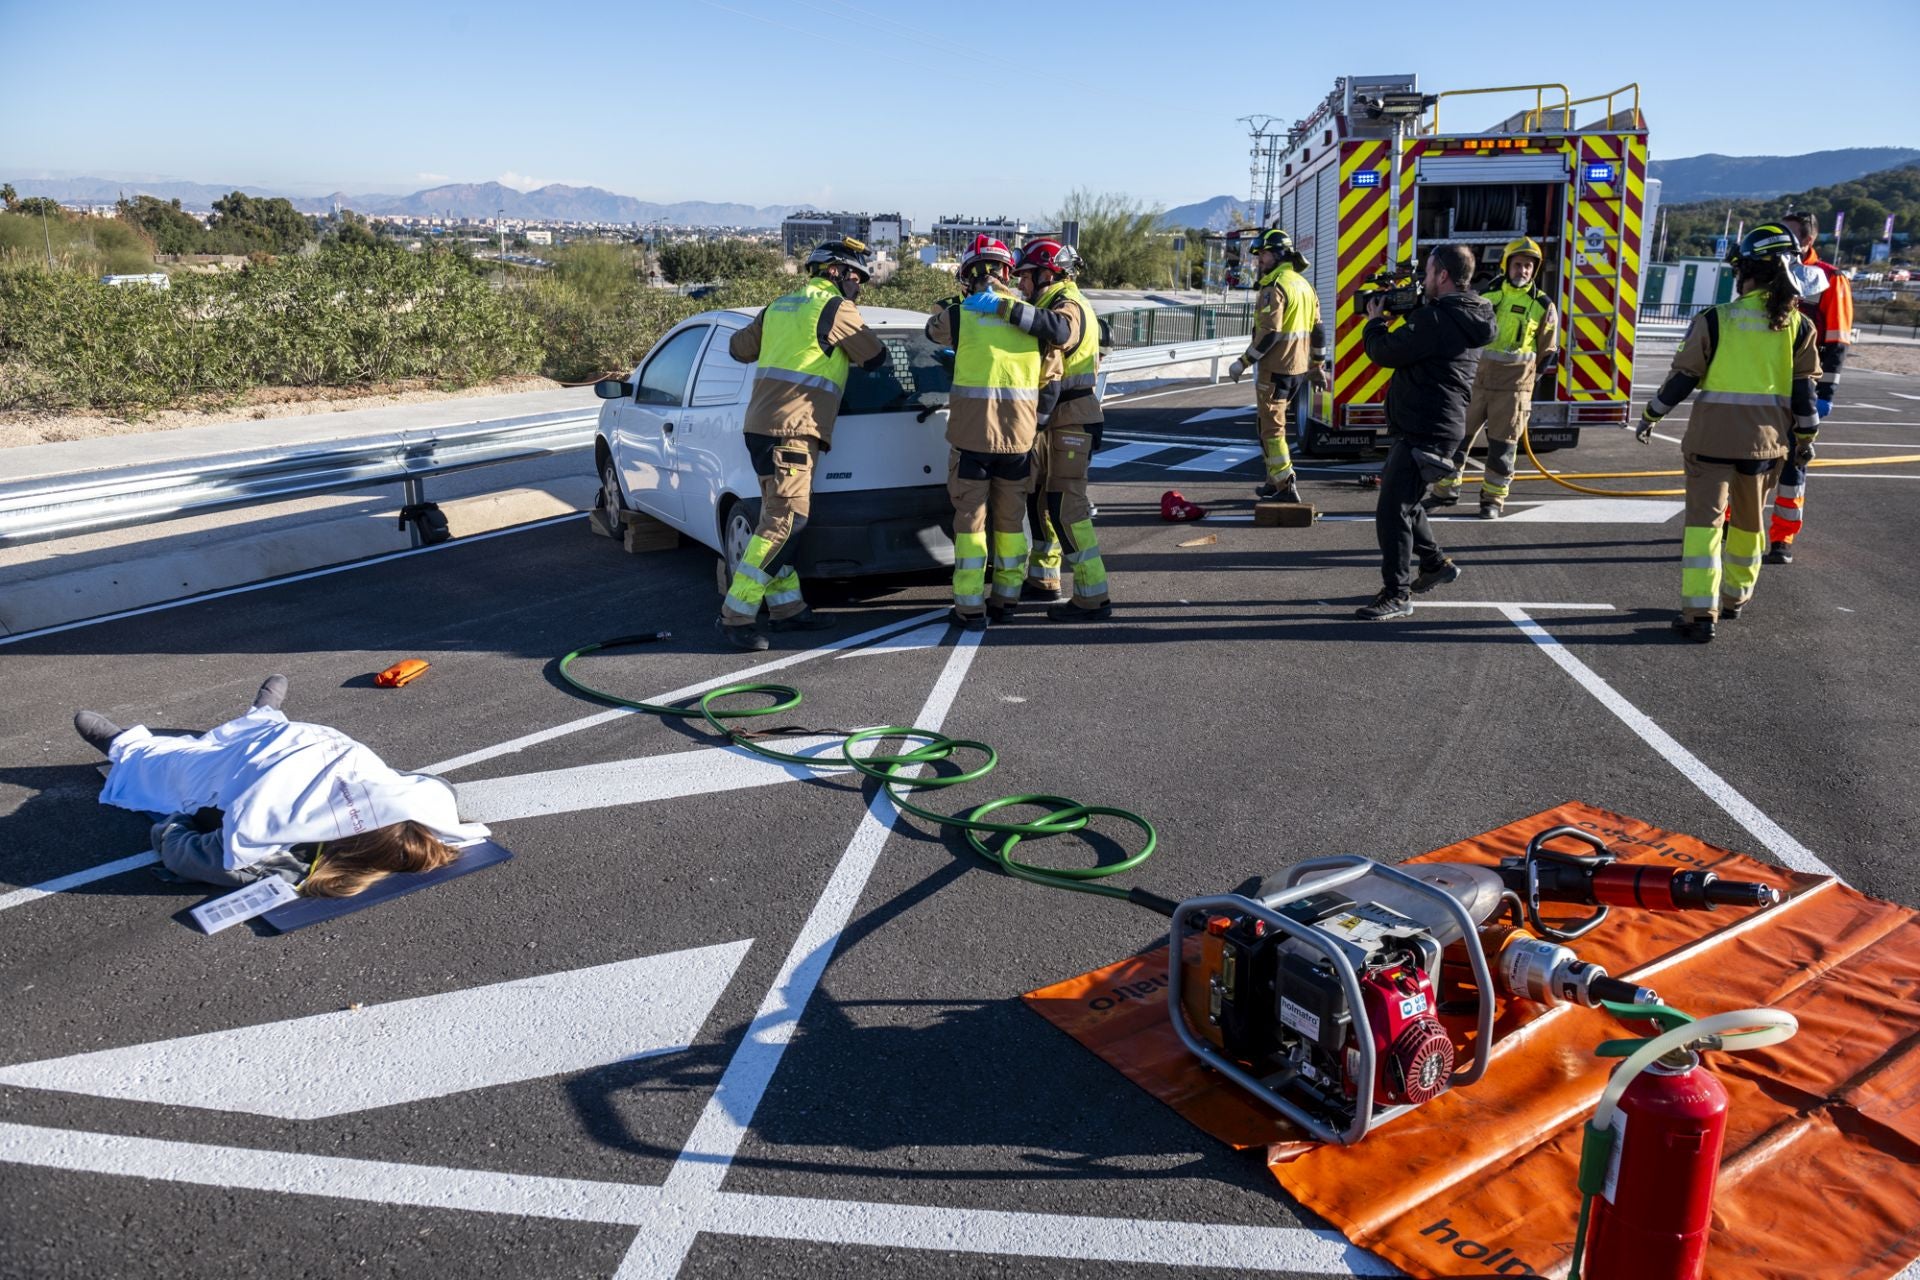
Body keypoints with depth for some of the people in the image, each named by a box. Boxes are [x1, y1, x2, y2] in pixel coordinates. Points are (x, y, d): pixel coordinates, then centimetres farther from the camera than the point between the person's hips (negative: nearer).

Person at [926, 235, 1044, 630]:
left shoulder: (959, 316, -7)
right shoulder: (1032, 317, 5)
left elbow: (934, 331, 15)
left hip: (972, 434, -3)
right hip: (1019, 434, 3)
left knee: (970, 519, 4)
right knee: (1011, 518, 15)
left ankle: (970, 608, 4)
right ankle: (1007, 599, 23)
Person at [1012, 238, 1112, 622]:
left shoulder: (1070, 304, -16)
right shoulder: (1049, 304, 18)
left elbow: (1059, 329, -40)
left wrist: (1008, 308, -42)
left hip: (1072, 420, -10)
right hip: (1050, 419, 10)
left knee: (1065, 504, -13)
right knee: (1038, 495, 16)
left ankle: (1093, 598, -11)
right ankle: (1043, 580, 29)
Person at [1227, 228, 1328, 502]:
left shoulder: (1275, 287, -15)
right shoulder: (1304, 284, 14)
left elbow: (1270, 333, -22)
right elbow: (1318, 330, 16)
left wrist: (1244, 362, -15)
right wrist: (1318, 366, 21)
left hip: (1276, 368, -9)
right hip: (1299, 367, 9)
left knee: (1271, 427, -4)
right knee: (1277, 423, 19)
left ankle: (1285, 487, -6)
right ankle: (1275, 481, 24)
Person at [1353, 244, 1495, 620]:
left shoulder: (1435, 318, -20)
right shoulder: (1461, 316, 11)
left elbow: (1385, 352, -15)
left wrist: (1375, 322, 3)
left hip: (1426, 433, -11)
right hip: (1433, 426, 11)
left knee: (1392, 511, -9)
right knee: (1402, 498, 25)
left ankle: (1396, 595, -5)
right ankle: (1436, 563, 37)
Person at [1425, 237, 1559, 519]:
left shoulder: (1543, 306, 0)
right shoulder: (1487, 297, 5)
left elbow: (1548, 353, 8)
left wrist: (1524, 376, 7)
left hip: (1512, 387, -2)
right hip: (1476, 381, 2)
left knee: (1502, 446, 3)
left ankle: (1494, 499, 14)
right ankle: (1445, 491, 15)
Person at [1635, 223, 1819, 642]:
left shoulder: (1714, 320, -8)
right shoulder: (1796, 325, 1)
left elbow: (1682, 377, -4)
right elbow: (1804, 388, 4)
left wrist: (1650, 415, 10)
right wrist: (1805, 437, 16)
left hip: (1714, 435, -3)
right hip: (1767, 437, 3)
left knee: (1705, 518, -1)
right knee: (1748, 520, 20)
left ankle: (1700, 612, -10)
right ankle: (1734, 596, 36)